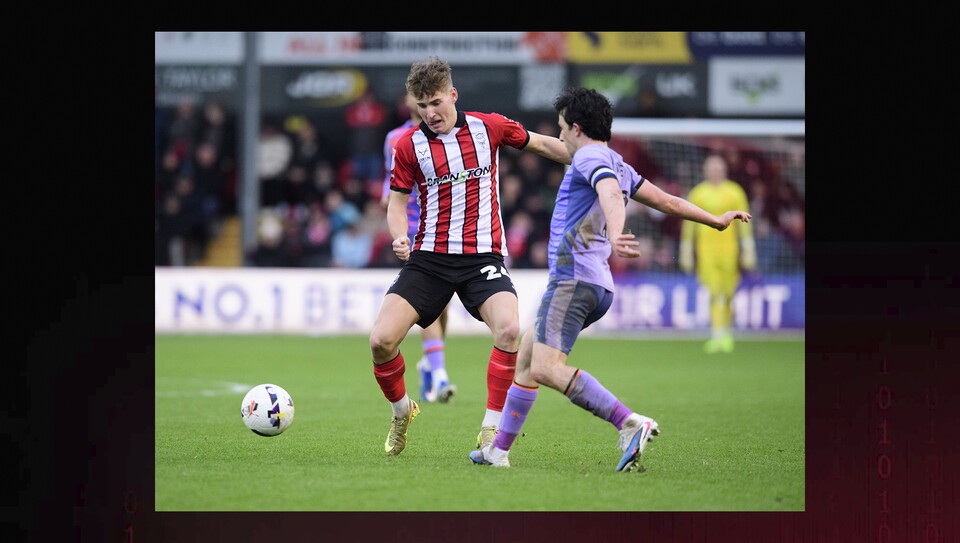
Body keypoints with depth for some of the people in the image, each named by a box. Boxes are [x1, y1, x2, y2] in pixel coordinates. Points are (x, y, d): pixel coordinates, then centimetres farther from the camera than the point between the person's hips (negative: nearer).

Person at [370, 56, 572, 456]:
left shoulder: (488, 127, 2)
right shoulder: (409, 145, 1)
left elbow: (541, 144, 17)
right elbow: (397, 204, 7)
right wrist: (400, 238, -13)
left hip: (483, 256, -1)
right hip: (429, 258, 1)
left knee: (510, 330, -28)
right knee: (381, 340, -14)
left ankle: (490, 430, -14)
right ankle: (402, 412, 17)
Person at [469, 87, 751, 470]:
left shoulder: (590, 157, -6)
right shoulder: (618, 166, 23)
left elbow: (612, 196, -26)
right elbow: (668, 201, 31)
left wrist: (615, 236, -46)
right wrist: (716, 220, 45)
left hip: (573, 279, -11)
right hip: (598, 286, 11)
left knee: (546, 368, -23)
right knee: (525, 358, 19)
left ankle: (630, 423, -34)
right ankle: (499, 450, 24)